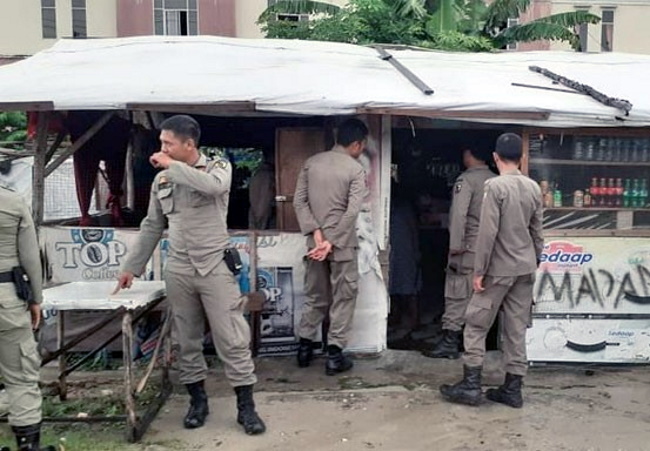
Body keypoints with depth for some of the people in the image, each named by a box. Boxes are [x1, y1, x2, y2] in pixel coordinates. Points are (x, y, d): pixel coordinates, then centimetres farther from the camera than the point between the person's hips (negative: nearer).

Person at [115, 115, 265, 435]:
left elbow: (213, 186, -27)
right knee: (187, 340, 10)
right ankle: (198, 401, 24)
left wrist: (172, 165, -17)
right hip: (178, 270, 4)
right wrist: (132, 267, 16)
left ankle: (245, 406, 7)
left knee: (232, 339, -2)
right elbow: (151, 227, 16)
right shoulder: (161, 179, 10)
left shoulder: (219, 167, -1)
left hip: (215, 266, -4)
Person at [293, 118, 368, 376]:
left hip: (315, 242, 5)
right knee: (343, 299, 7)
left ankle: (304, 348, 25)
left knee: (315, 297, 18)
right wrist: (331, 242, -16)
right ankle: (334, 356, 10)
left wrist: (316, 232, -5)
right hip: (342, 244, -5)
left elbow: (299, 201, -1)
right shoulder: (355, 169, -9)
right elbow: (352, 212, -18)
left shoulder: (311, 163, 5)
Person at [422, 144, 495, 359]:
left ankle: (450, 341, -2)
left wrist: (455, 245, -16)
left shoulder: (466, 180, -10)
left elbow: (459, 214, -18)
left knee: (457, 293, -2)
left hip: (470, 246, -6)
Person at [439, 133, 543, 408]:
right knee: (516, 330, 10)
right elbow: (537, 233, 11)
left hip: (499, 269, -6)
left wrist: (479, 270, -12)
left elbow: (488, 232, -17)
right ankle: (513, 388, 15)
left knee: (476, 325, 4)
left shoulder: (495, 186, -13)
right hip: (525, 269, 6)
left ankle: (471, 385, 5)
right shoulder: (534, 188, 6)